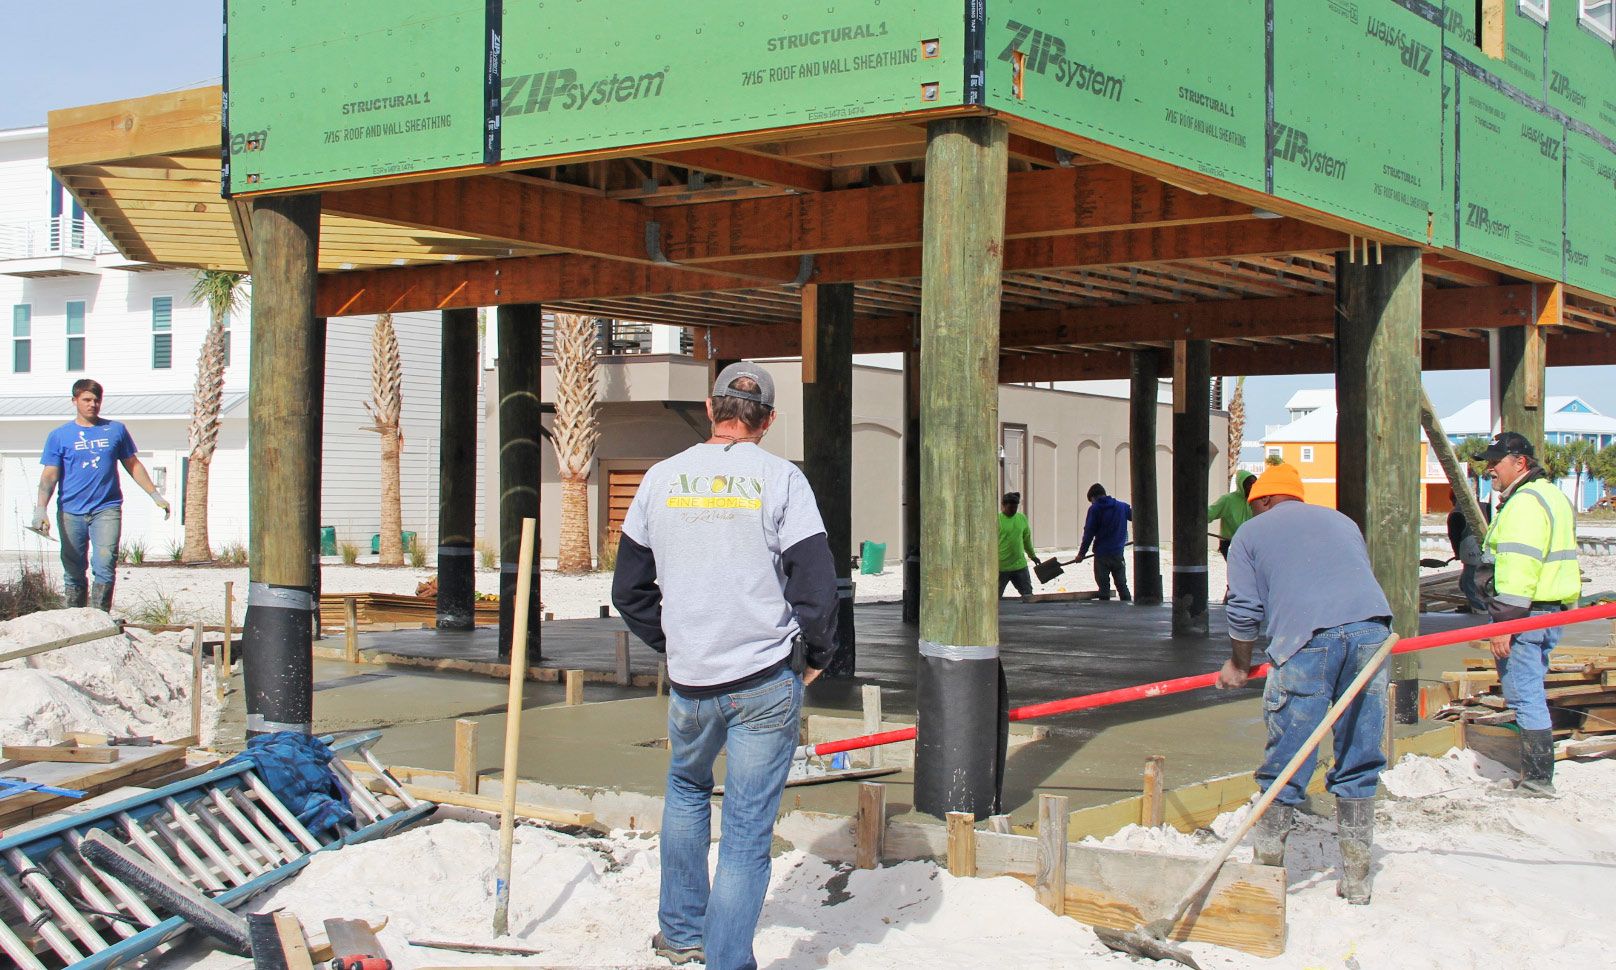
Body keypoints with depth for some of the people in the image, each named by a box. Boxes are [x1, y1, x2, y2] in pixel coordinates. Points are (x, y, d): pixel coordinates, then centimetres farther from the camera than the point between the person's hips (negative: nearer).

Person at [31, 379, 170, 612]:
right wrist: (41, 509, -13)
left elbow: (133, 465, 18)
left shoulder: (116, 430, 9)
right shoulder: (59, 436, 6)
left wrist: (155, 495, 17)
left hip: (107, 509, 0)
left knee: (104, 568, -12)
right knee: (73, 572, 5)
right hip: (71, 512, 0)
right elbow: (49, 475, 1)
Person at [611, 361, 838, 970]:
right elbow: (816, 586, -11)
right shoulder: (780, 478, -7)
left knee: (687, 788, 28)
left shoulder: (662, 478, 4)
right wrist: (815, 658, 5)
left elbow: (629, 589, 10)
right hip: (767, 681, -3)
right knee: (748, 829, 3)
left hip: (689, 683, 3)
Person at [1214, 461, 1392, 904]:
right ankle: (1356, 878, 15)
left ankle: (1266, 871, 10)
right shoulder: (1341, 520, 31)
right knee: (1359, 765, 11)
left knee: (1285, 767, 4)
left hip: (1307, 638, -4)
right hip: (1371, 628, 4)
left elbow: (1243, 610, 13)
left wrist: (1240, 664, 28)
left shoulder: (1250, 532, 19)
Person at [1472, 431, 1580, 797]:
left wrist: (1504, 622, -24)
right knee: (1531, 695, 16)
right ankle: (1538, 777, 22)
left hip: (1525, 615, -11)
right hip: (1551, 610, 11)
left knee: (1525, 697, -8)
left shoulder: (1525, 502, -16)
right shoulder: (1549, 495, 20)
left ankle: (1537, 783, -6)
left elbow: (1519, 569, -24)